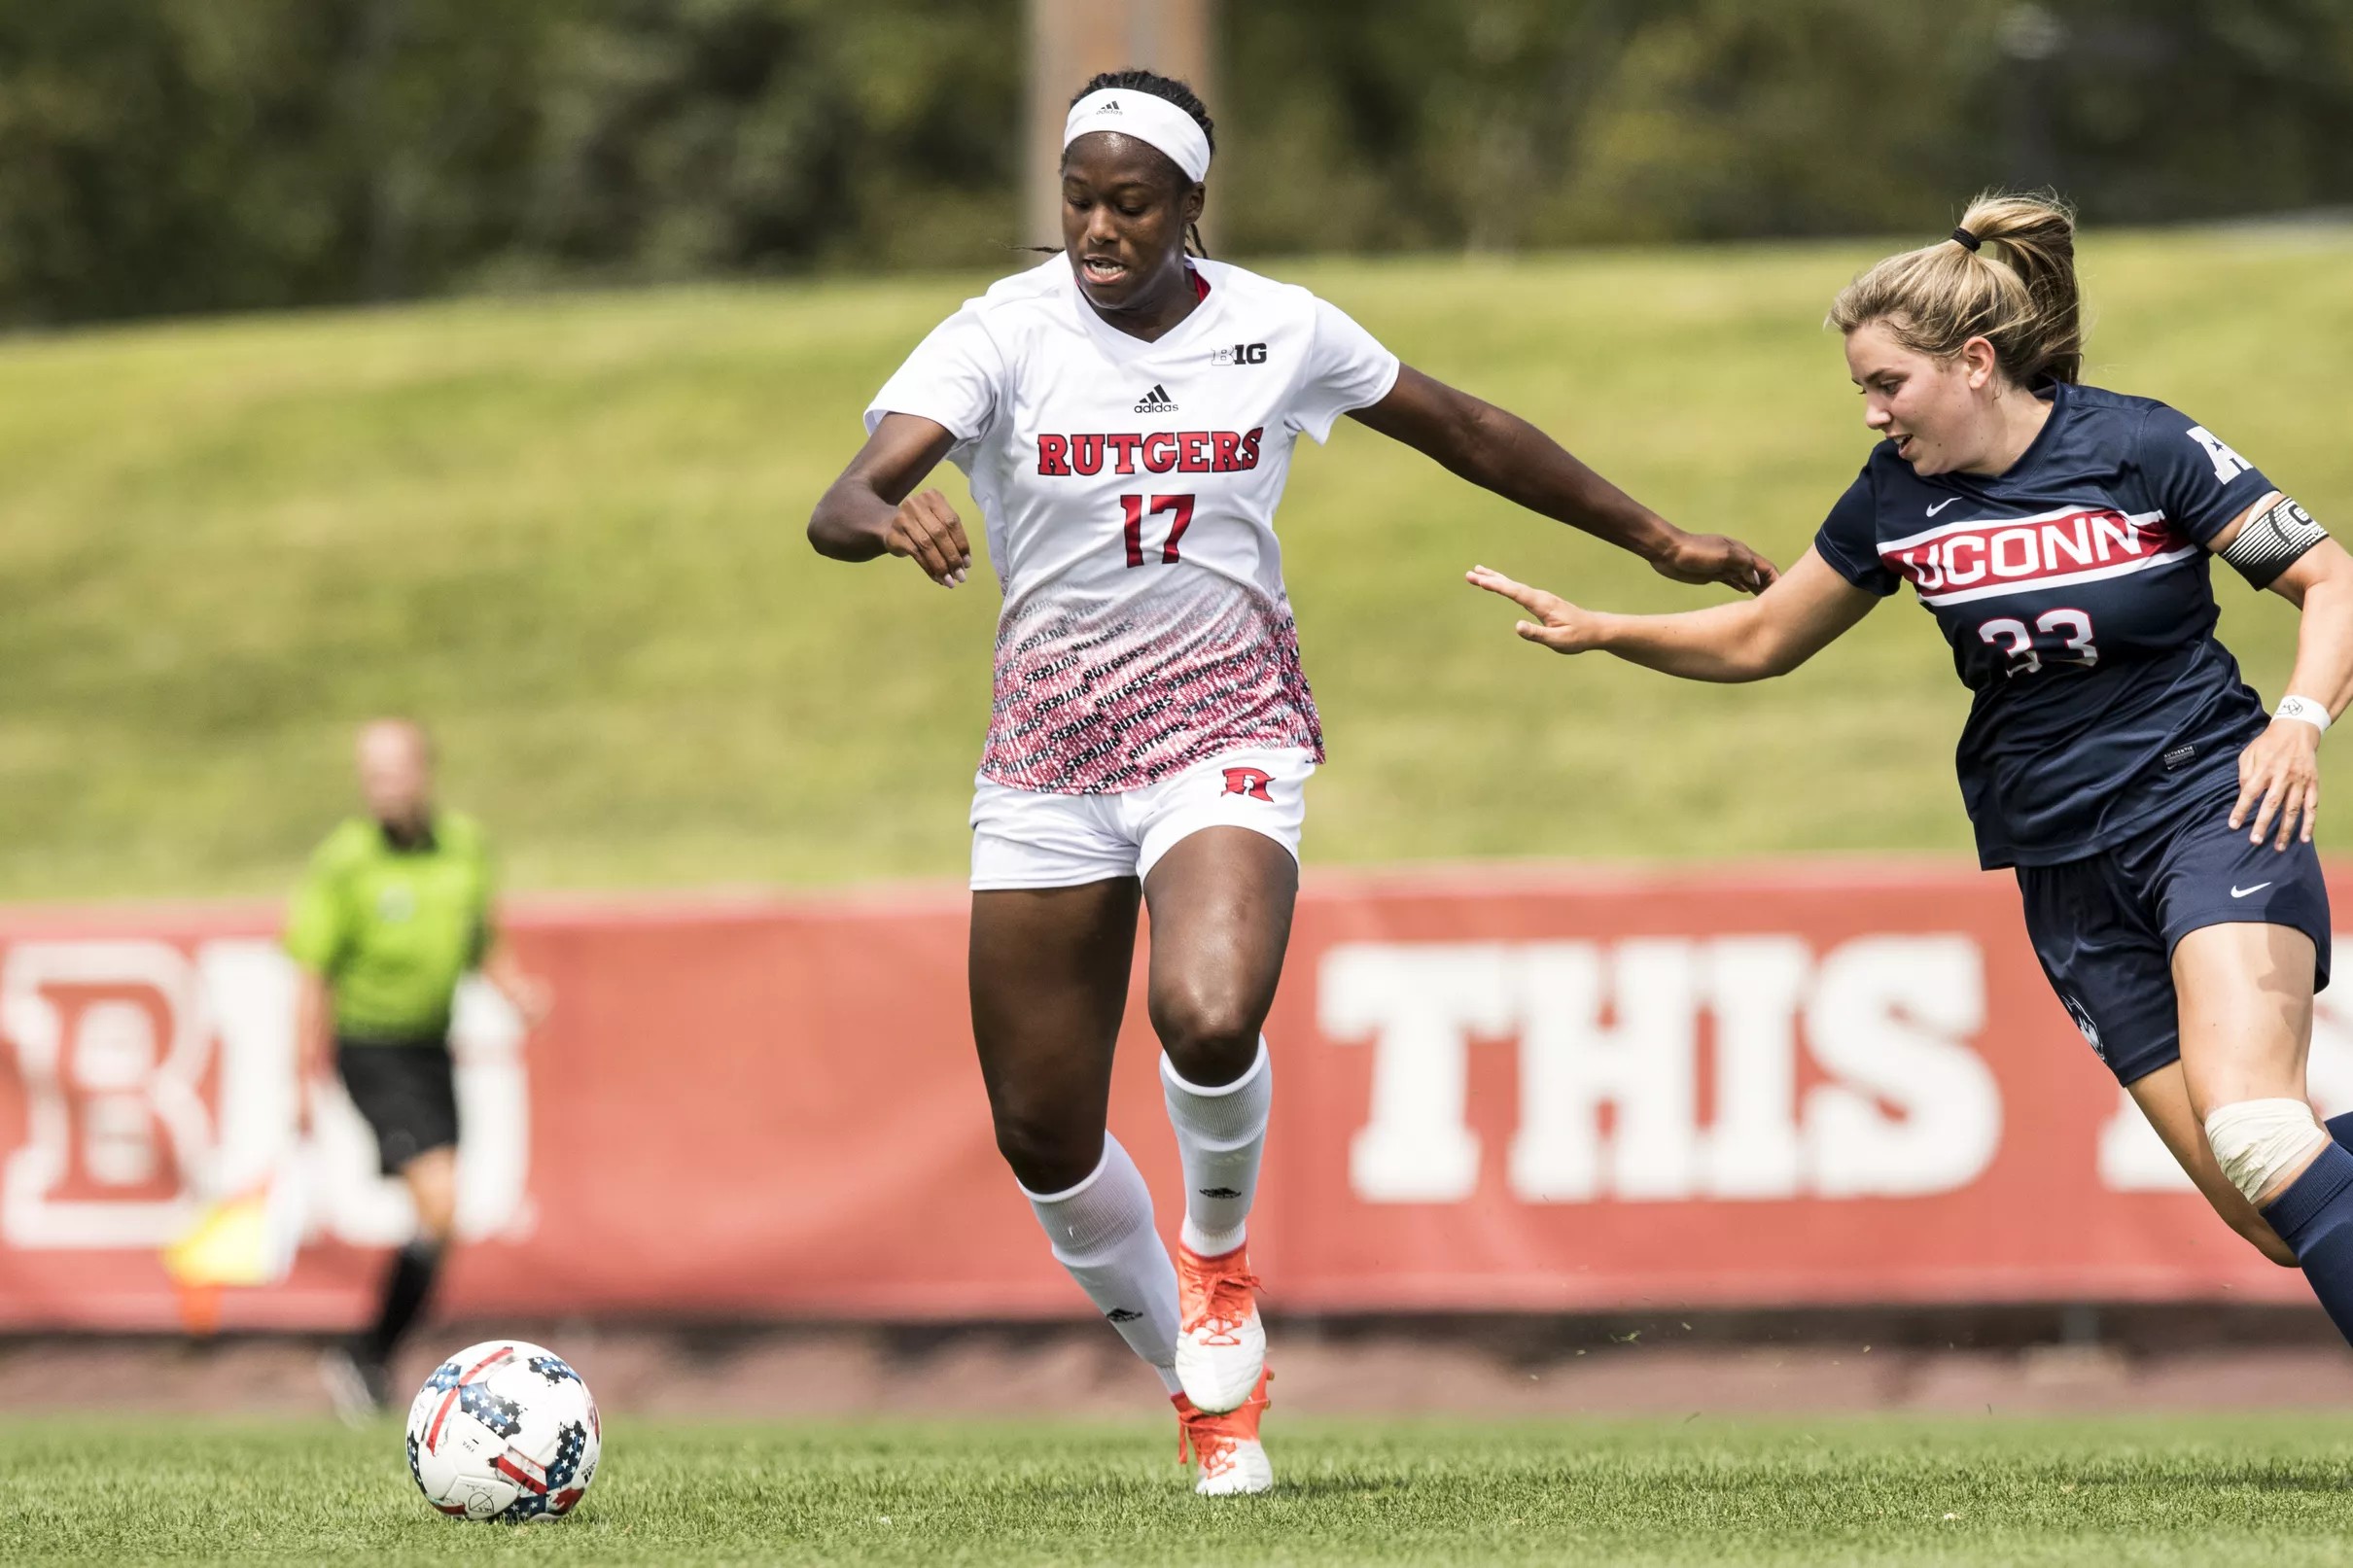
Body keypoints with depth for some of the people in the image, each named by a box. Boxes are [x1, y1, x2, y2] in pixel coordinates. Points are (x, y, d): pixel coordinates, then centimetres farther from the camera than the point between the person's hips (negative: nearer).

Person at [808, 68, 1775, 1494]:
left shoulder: (1280, 331, -1)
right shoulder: (1005, 334, -8)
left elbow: (1462, 430, 15)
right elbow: (839, 506, -20)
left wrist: (1654, 539, 22)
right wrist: (889, 518, -45)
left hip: (1226, 734, -1)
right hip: (1047, 758, 1)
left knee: (1209, 1021, -30)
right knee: (1041, 1132, 1)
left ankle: (1221, 1251, 4)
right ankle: (1204, 1389, 27)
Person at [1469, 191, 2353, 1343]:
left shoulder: (2143, 449, -10)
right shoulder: (1898, 499, 4)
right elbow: (1759, 640, 18)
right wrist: (1599, 632, 7)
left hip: (2209, 810, -5)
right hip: (2071, 875, 5)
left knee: (2246, 1126, -28)